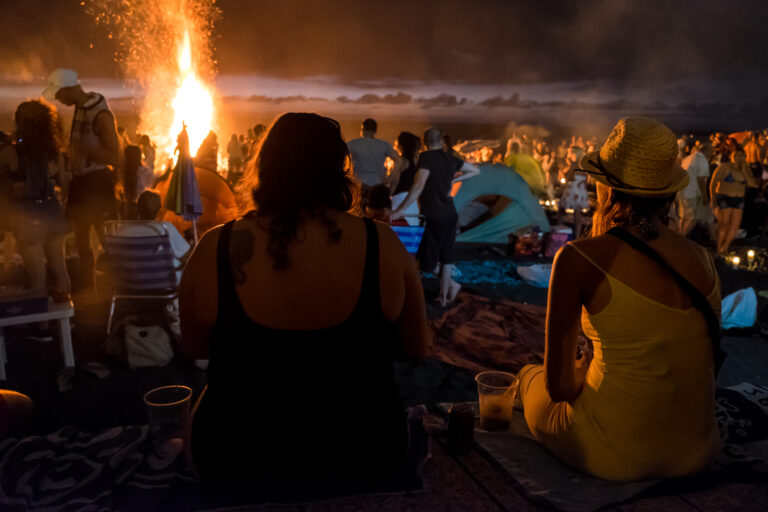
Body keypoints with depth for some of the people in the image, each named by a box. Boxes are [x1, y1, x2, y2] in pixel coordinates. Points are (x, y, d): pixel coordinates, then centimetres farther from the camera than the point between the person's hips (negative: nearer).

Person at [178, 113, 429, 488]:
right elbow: (415, 349, -6)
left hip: (238, 461, 0)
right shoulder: (383, 245, -18)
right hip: (364, 460, 1)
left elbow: (193, 348, -2)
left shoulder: (214, 249, -18)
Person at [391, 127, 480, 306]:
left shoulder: (426, 157, -13)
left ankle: (451, 284, 12)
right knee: (445, 256, 14)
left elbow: (419, 186, -27)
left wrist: (400, 210, -27)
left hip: (434, 216, -7)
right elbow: (475, 171, 19)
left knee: (428, 259, 6)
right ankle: (444, 295, 20)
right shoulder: (450, 159, 7)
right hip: (450, 214, 7)